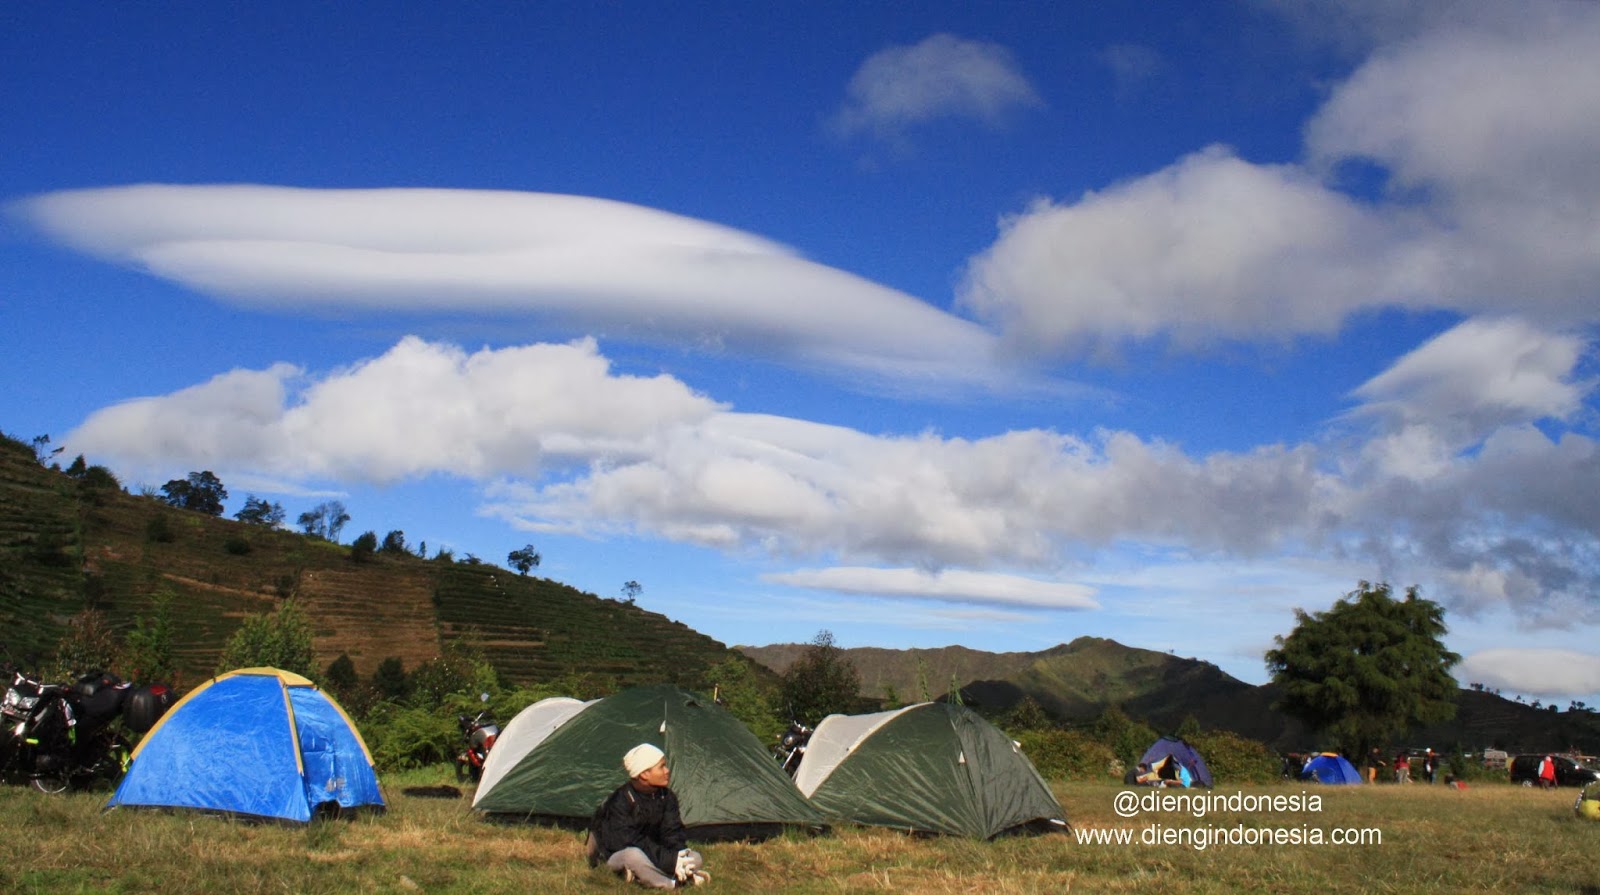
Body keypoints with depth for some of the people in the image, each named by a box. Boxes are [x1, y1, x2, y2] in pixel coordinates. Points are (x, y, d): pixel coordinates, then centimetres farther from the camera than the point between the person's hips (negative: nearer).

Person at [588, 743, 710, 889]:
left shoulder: (666, 796, -1)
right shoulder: (621, 801, -20)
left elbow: (672, 832, -4)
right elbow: (631, 841, -27)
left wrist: (679, 855, -26)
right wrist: (670, 860, -32)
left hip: (650, 854, 7)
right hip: (619, 855, -7)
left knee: (696, 858, -13)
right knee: (634, 856, -42)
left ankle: (639, 876, -24)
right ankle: (674, 884, -27)